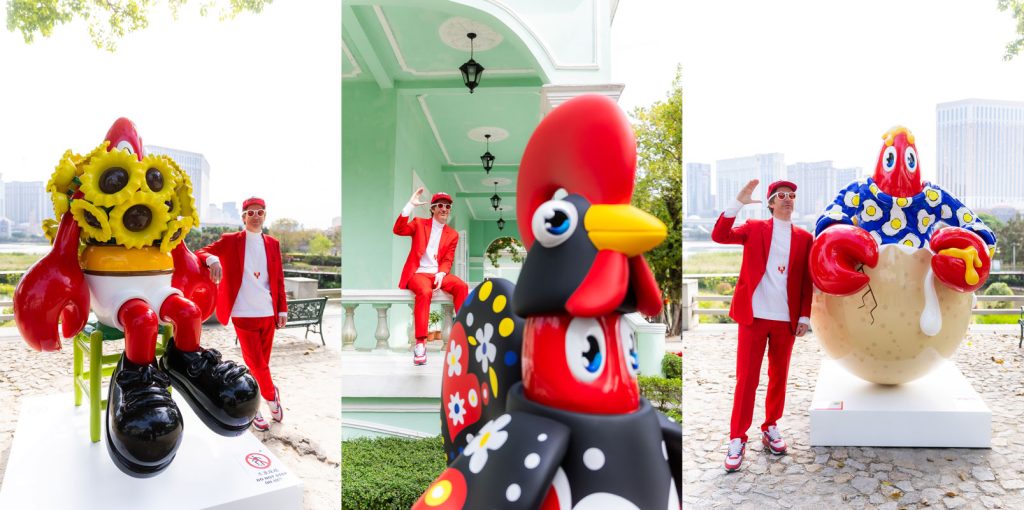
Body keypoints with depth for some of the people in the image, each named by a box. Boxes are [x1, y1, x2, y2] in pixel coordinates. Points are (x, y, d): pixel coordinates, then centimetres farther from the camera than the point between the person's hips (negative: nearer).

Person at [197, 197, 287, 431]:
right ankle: (272, 395, 17)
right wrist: (212, 259, -28)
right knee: (256, 364, -6)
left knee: (260, 364, 10)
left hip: (268, 314, 4)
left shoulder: (273, 244, 11)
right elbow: (201, 253, -5)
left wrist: (282, 309, 8)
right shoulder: (230, 241, 1)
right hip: (244, 314, -4)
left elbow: (279, 279, 12)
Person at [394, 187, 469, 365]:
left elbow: (447, 260, 6)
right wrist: (410, 205, -16)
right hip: (418, 273, -3)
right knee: (425, 291, -37)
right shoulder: (419, 223, 10)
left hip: (438, 274, 3)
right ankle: (420, 343, -39)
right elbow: (398, 230, -8)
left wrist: (440, 275, -16)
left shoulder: (452, 235, 14)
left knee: (461, 286, -28)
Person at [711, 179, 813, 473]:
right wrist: (739, 203, -19)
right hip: (754, 315, -2)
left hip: (786, 319, 2)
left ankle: (771, 427, 27)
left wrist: (805, 316, 2)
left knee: (779, 376, 11)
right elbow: (719, 236, -11)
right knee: (746, 378, -1)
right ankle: (737, 438, 6)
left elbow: (806, 281, 8)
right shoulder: (754, 228, 5)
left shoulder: (804, 238, 9)